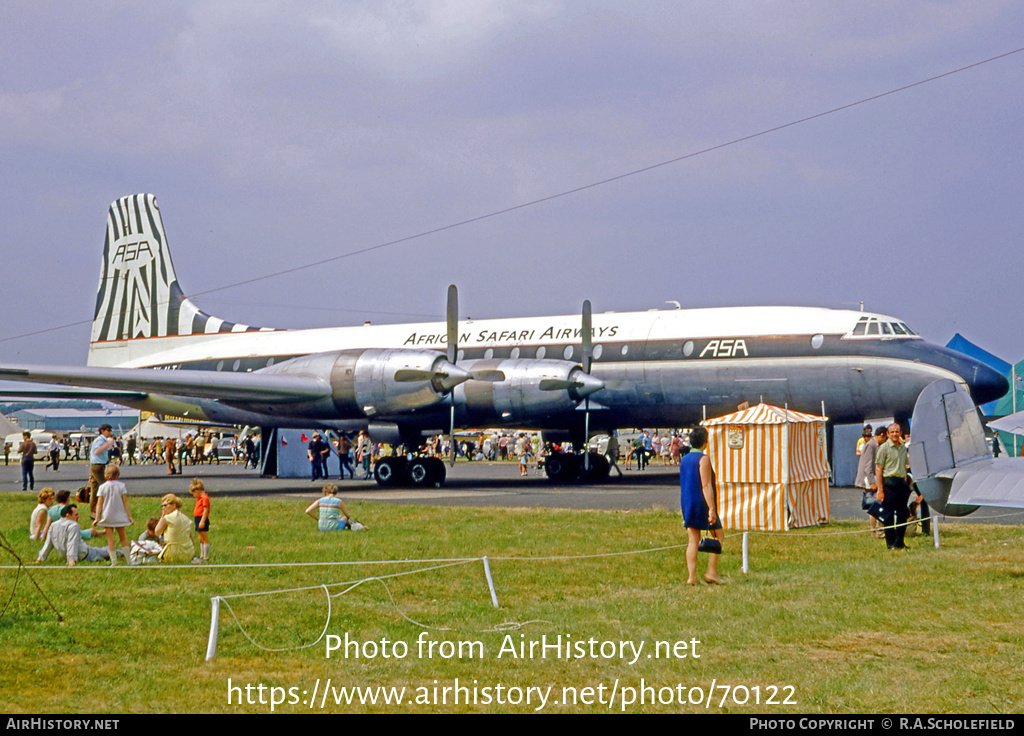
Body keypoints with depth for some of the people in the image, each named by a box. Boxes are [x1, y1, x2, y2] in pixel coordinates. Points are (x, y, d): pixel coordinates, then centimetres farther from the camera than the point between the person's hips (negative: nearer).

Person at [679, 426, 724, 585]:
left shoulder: (684, 459, 12)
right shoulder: (703, 459, -12)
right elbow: (706, 486, -18)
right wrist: (712, 509, -20)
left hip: (687, 505, 7)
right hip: (702, 505, -7)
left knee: (692, 540, 5)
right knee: (718, 537, 6)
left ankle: (691, 576, -2)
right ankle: (712, 572, 1)